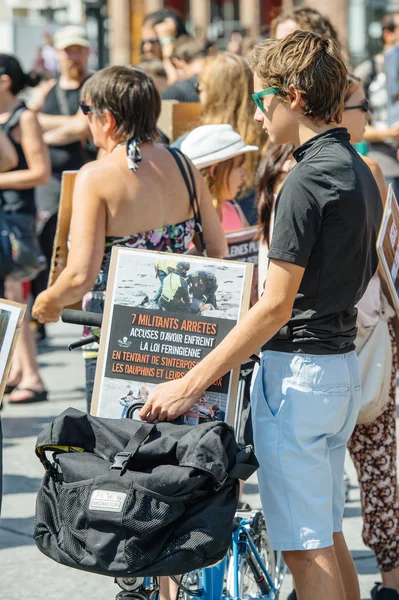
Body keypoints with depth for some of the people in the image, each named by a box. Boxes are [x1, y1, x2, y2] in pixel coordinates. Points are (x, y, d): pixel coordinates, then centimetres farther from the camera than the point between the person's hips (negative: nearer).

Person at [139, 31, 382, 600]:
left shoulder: (309, 180, -19)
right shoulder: (359, 170, 11)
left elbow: (275, 307, -21)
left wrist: (190, 383, -19)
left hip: (298, 370, -10)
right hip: (343, 363, 10)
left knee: (305, 547, -3)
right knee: (328, 537, 17)